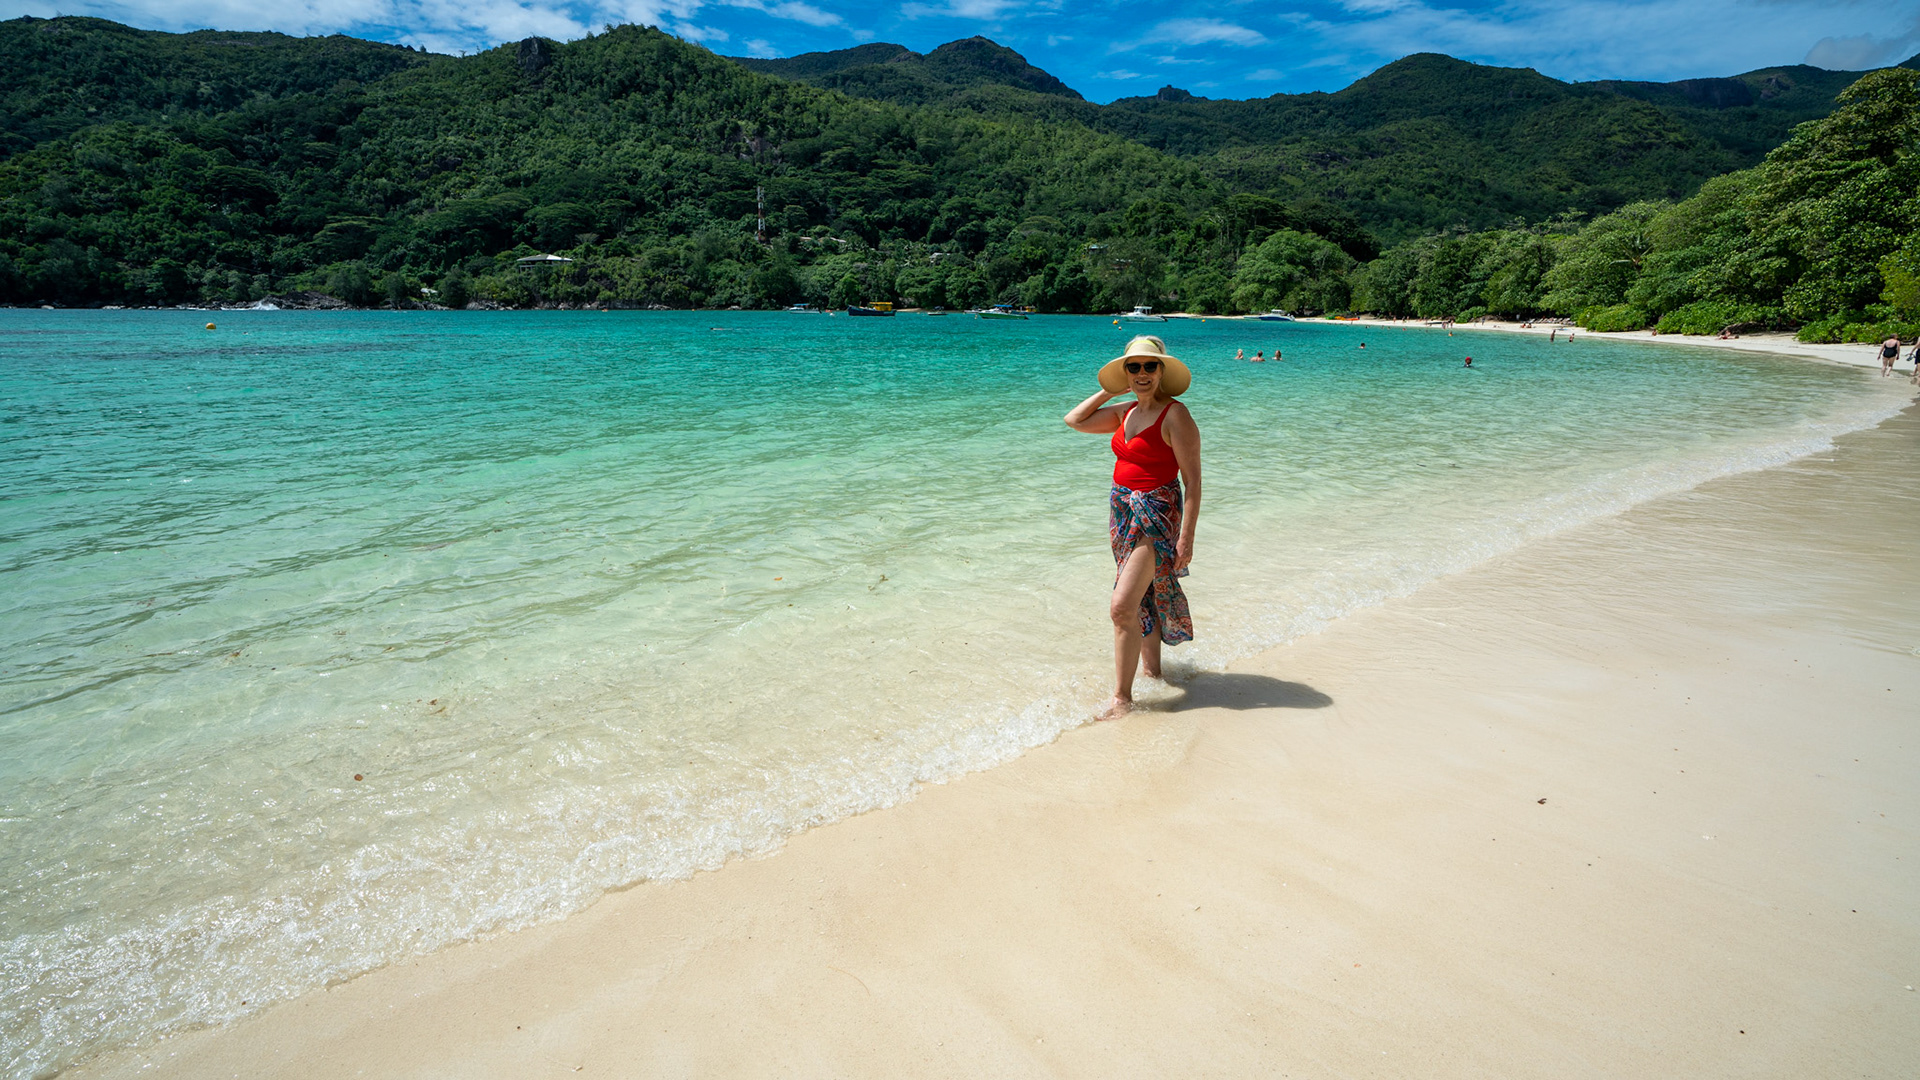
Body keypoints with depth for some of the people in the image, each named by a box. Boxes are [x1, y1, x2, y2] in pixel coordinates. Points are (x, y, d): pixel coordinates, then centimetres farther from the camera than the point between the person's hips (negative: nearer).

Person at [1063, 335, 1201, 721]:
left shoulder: (1175, 415, -13)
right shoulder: (1126, 412, 9)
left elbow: (1192, 478, -15)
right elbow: (1074, 420, 18)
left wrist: (1187, 535, -20)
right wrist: (1111, 389, 10)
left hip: (1157, 513, -8)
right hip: (1123, 511, 8)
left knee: (1122, 605, -14)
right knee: (1142, 599, 18)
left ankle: (1122, 696, -5)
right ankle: (1152, 668, 35)